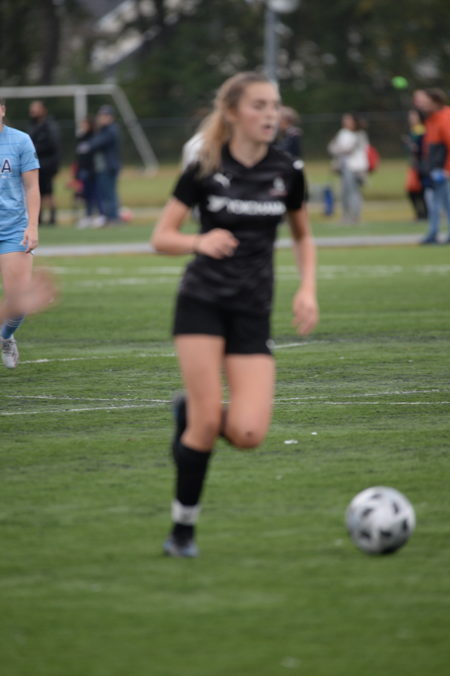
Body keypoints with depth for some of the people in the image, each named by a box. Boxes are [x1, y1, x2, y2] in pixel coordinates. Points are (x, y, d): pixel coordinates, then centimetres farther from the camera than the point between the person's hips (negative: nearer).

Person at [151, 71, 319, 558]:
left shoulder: (287, 172, 2)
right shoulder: (205, 171, -6)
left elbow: (303, 237, 17)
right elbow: (161, 238, -3)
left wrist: (308, 289, 1)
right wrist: (200, 242, -24)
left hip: (253, 313, 3)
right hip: (202, 303, -3)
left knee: (248, 433, -14)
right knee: (207, 423, -13)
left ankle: (190, 413, 19)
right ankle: (183, 529, 5)